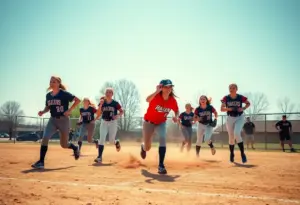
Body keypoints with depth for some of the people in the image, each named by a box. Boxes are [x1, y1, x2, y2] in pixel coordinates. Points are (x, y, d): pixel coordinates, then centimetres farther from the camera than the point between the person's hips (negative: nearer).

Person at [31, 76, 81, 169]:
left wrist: (70, 110, -18)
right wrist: (43, 112, -2)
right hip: (52, 120, 4)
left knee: (64, 144, 7)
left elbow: (77, 100, -11)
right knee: (45, 138, -18)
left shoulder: (64, 94, -12)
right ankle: (41, 162, -12)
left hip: (63, 120, -4)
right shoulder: (48, 95, 5)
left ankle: (75, 148, 41)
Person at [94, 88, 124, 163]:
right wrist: (101, 104, -19)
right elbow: (98, 114, -7)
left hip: (113, 123, -2)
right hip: (104, 122, 2)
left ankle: (117, 142, 41)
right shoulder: (102, 102, -2)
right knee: (102, 139, -10)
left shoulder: (115, 103, -7)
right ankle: (99, 157, -9)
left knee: (111, 141, 3)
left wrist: (118, 115, -20)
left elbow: (122, 111, 1)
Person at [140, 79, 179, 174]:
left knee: (163, 139, -25)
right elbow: (147, 100, -47)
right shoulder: (156, 96, -25)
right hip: (149, 122, -2)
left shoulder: (173, 100, -14)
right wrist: (157, 91, -56)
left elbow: (177, 110, 5)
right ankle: (143, 147, 46)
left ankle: (161, 165, -18)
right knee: (147, 148, 5)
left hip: (161, 123, 2)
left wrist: (176, 116, -16)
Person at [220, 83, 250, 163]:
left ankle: (242, 153, -13)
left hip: (239, 118, -2)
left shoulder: (241, 97, -9)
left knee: (236, 134, -25)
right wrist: (228, 108, -27)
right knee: (231, 138, 8)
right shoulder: (226, 98, -7)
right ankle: (232, 155, 28)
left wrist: (243, 108, -11)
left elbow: (248, 103, 7)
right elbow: (222, 109, -9)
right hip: (230, 118, 2)